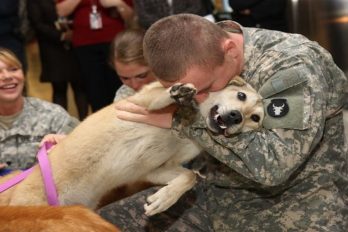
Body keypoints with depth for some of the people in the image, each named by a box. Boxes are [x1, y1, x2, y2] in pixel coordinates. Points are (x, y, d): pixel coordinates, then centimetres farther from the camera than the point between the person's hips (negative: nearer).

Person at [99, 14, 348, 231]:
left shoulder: (292, 65, -20)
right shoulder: (196, 61, -3)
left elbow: (272, 163, -29)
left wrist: (181, 119, -28)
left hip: (296, 201, -5)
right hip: (217, 194, 6)